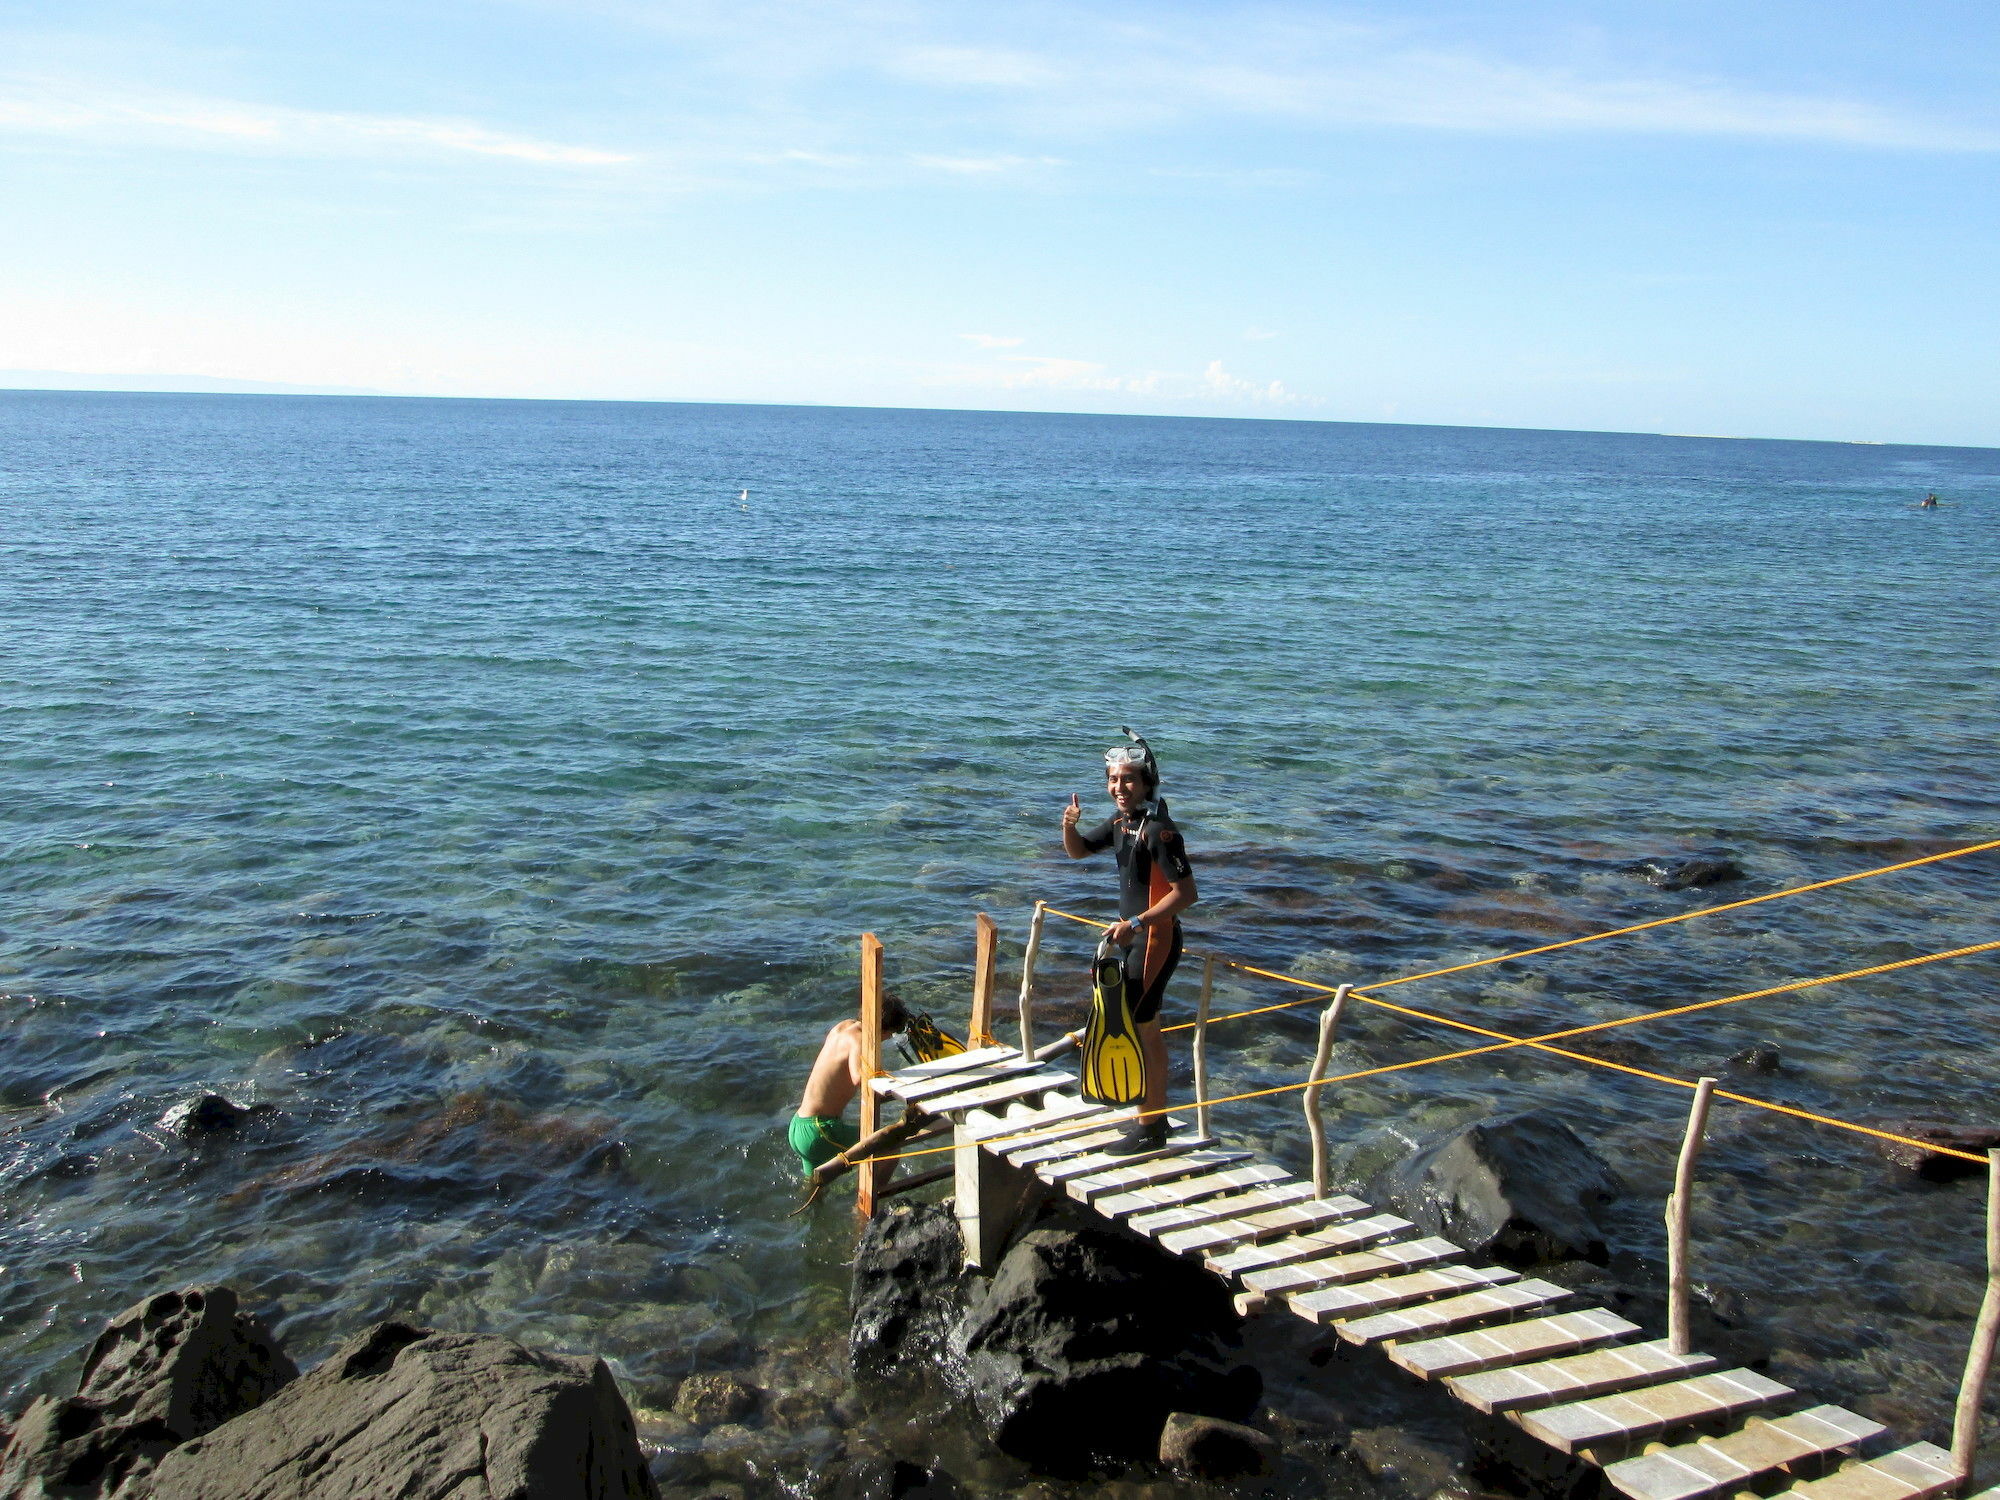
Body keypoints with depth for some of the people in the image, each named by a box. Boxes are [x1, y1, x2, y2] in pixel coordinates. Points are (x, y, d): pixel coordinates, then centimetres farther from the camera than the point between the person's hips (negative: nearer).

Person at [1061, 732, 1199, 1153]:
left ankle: (1147, 1129, 3)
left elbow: (1187, 892, -25)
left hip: (1155, 940, -10)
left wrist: (1136, 923, -27)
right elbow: (1078, 852, 20)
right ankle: (1156, 1116, 30)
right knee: (1148, 1028, 17)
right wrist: (1070, 825, -2)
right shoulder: (1120, 822, 7)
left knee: (1135, 1029, -6)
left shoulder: (1159, 830, -22)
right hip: (1137, 939, 10)